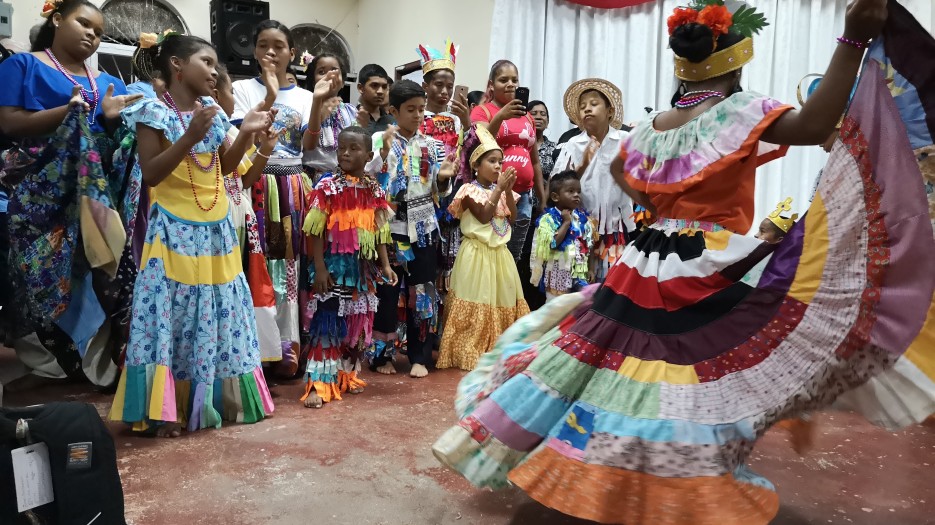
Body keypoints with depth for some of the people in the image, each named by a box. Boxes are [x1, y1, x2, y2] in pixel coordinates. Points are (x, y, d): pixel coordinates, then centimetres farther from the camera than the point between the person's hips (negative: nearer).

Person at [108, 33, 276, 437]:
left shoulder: (213, 112, 9)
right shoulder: (155, 113, -9)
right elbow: (151, 175, -15)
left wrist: (246, 133, -1)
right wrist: (189, 137, -25)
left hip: (217, 229, 6)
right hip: (175, 230, -6)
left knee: (219, 314, 10)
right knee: (171, 314, -4)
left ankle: (213, 400, 23)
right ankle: (164, 411, 6)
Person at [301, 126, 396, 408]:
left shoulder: (375, 190, 4)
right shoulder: (327, 186, -8)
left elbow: (380, 231, 8)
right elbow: (316, 232, -10)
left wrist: (385, 265, 4)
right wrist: (319, 267, -15)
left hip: (363, 267, 5)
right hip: (334, 264, -5)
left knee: (358, 321, 13)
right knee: (327, 321, -5)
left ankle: (348, 375, 28)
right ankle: (318, 384, 0)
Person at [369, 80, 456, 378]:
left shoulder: (431, 145, 7)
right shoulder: (380, 140, -2)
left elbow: (438, 193, 10)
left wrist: (443, 178, -10)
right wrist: (384, 151, -22)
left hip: (424, 227, 3)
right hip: (391, 226, -3)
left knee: (422, 292, 6)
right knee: (387, 292, 3)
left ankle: (420, 356, 17)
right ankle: (382, 354, 18)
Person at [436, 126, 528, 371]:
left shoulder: (500, 190, 12)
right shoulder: (470, 190, -9)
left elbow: (512, 217, 4)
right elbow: (484, 216, -20)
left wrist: (508, 190, -6)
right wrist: (499, 189, -20)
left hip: (499, 253, 7)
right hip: (477, 253, -7)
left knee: (503, 301, 11)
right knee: (476, 303, -4)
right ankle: (469, 353, 4)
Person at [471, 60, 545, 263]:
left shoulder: (526, 116, 15)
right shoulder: (482, 111, 1)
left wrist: (542, 195, 21)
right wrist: (500, 117, -26)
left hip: (523, 196, 5)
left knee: (515, 257, 9)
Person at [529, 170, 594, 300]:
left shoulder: (582, 218, 6)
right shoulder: (549, 218, -12)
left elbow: (587, 246, 12)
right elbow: (553, 243, -24)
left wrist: (589, 269, 11)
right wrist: (566, 222, -19)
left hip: (579, 271, 6)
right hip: (558, 272, -5)